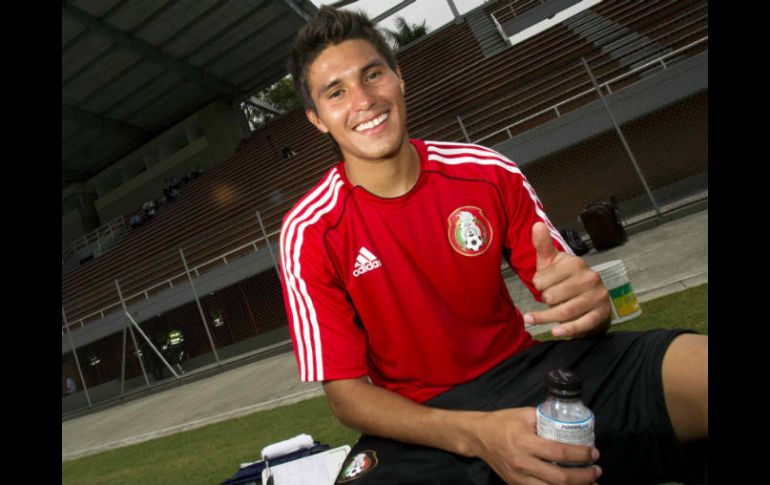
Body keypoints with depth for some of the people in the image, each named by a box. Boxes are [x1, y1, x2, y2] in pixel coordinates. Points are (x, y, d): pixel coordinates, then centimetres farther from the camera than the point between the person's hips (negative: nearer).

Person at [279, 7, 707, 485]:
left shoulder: (489, 172, -5)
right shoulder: (308, 233, -11)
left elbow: (568, 287, 3)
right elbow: (346, 391, -10)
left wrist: (588, 303, -24)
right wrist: (475, 434, -26)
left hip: (523, 370, 2)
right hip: (420, 424, -1)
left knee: (697, 364, -23)